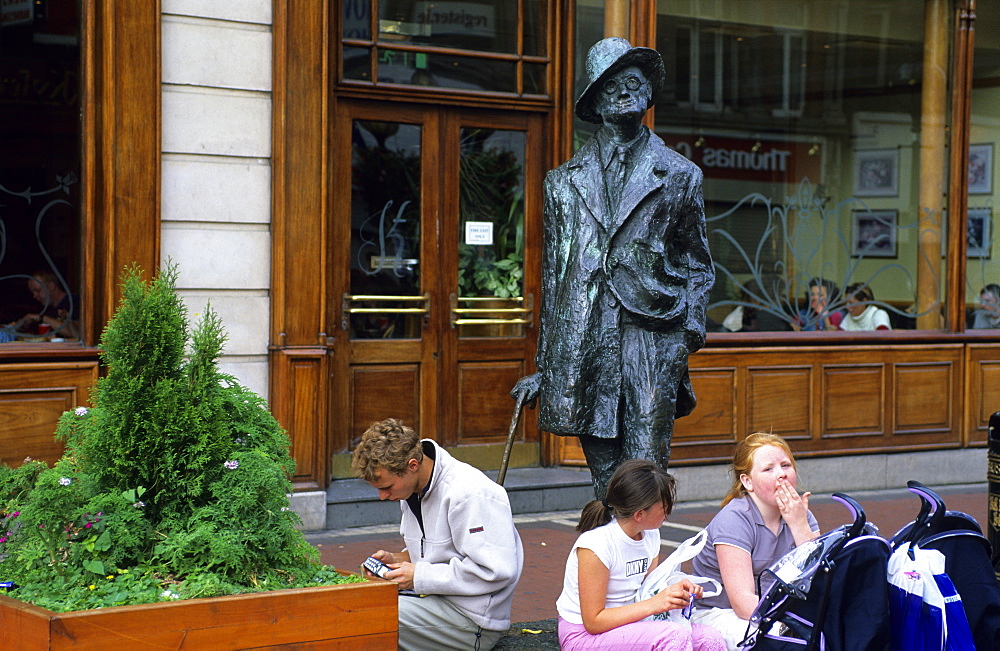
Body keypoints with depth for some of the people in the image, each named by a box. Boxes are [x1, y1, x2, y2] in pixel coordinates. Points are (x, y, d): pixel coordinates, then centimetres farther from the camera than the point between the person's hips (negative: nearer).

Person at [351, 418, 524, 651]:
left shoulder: (469, 493, -20)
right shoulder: (411, 489, 10)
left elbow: (494, 570, -25)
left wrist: (419, 576, -20)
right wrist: (397, 560, 3)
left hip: (473, 621, -9)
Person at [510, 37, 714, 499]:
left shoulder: (680, 176, 11)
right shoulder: (564, 181, 16)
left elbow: (697, 264, 15)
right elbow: (552, 275, 17)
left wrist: (691, 328, -2)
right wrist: (543, 366, 14)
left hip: (651, 342, -2)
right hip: (582, 348, 2)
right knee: (606, 487, 3)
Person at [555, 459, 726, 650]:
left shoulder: (650, 534, 1)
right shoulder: (594, 544, -23)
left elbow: (649, 593, 10)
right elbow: (593, 621, -21)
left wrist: (675, 590, -12)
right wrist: (654, 604, -27)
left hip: (627, 626, 7)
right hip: (584, 636, -7)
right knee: (676, 635, -28)